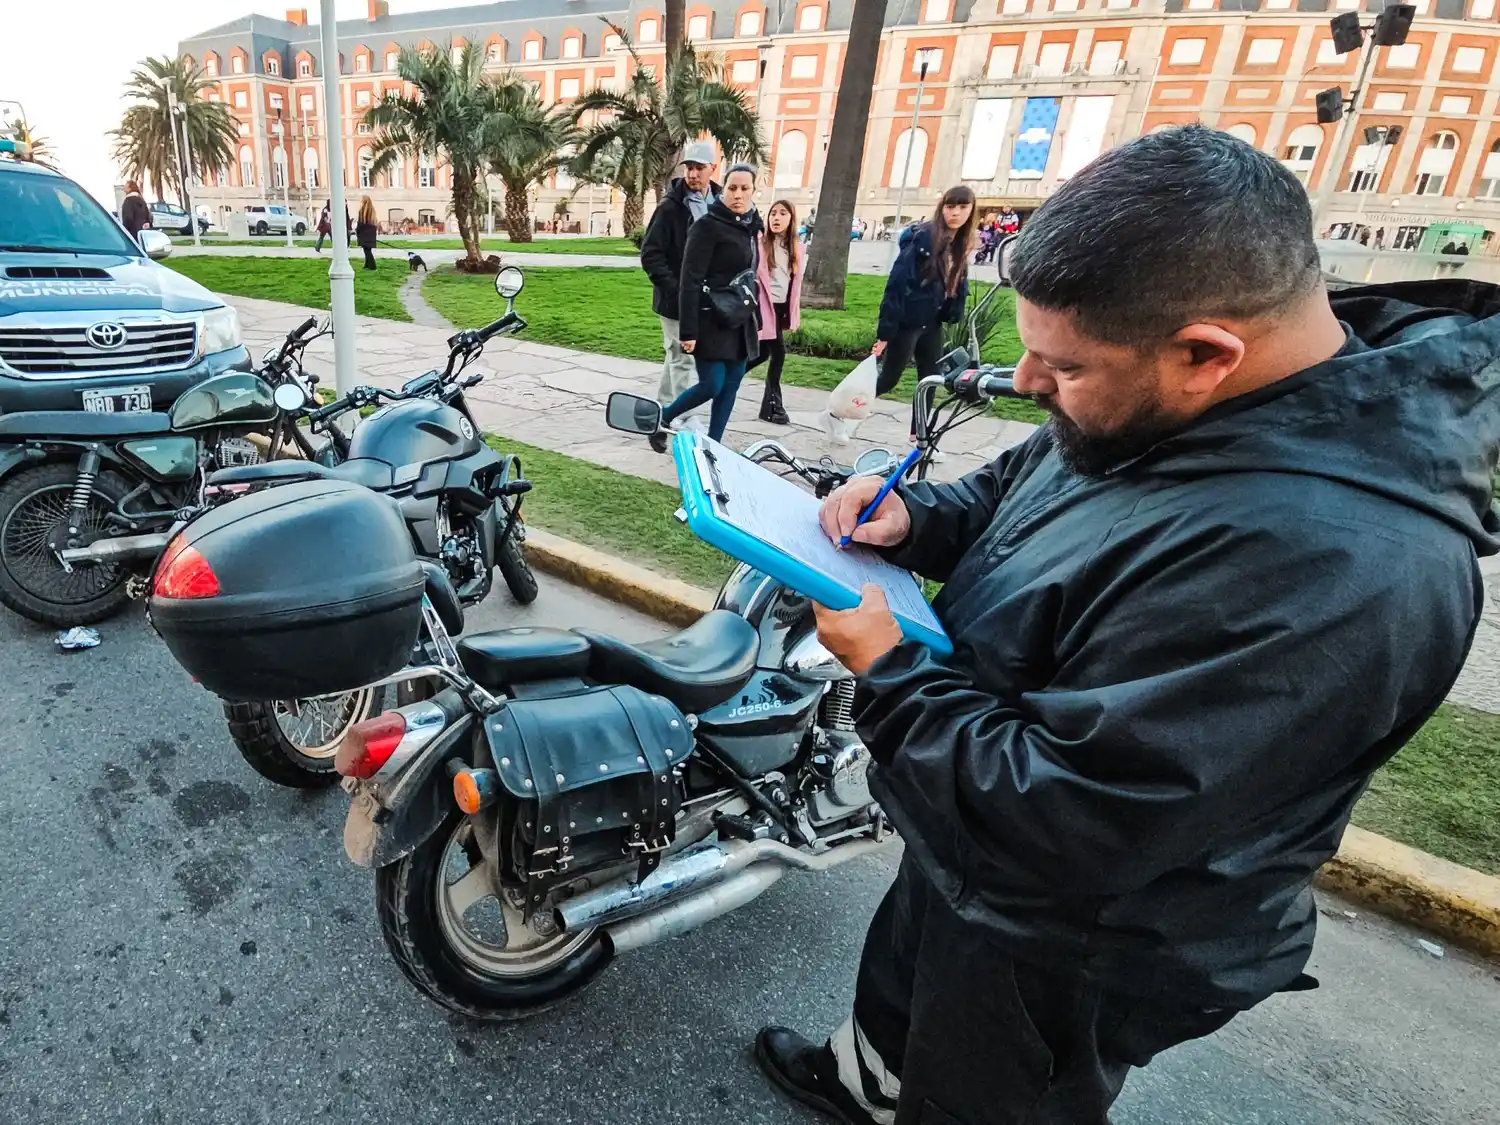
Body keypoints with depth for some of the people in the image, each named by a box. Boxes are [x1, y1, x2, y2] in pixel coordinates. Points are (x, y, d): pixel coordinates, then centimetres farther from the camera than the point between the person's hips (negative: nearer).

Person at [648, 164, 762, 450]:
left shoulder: (750, 227, 11)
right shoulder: (708, 226, -11)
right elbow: (690, 281, -16)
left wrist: (756, 320, 16)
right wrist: (688, 330, -21)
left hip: (739, 322, 7)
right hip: (711, 321, -7)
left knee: (731, 386, 5)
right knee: (712, 385, -8)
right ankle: (661, 419, 16)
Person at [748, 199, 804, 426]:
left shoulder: (796, 247, 10)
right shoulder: (760, 243, -7)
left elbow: (796, 282, 14)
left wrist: (795, 313, 13)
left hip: (782, 306, 6)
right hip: (764, 305, -6)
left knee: (763, 353, 5)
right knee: (778, 351, -7)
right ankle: (773, 404, 9)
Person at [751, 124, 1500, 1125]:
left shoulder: (1321, 566, -39)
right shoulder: (1159, 407, -10)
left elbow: (1054, 826, -36)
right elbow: (1008, 491, 8)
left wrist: (887, 670, -26)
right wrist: (911, 517, -12)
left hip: (1067, 945, -8)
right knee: (901, 981, 35)